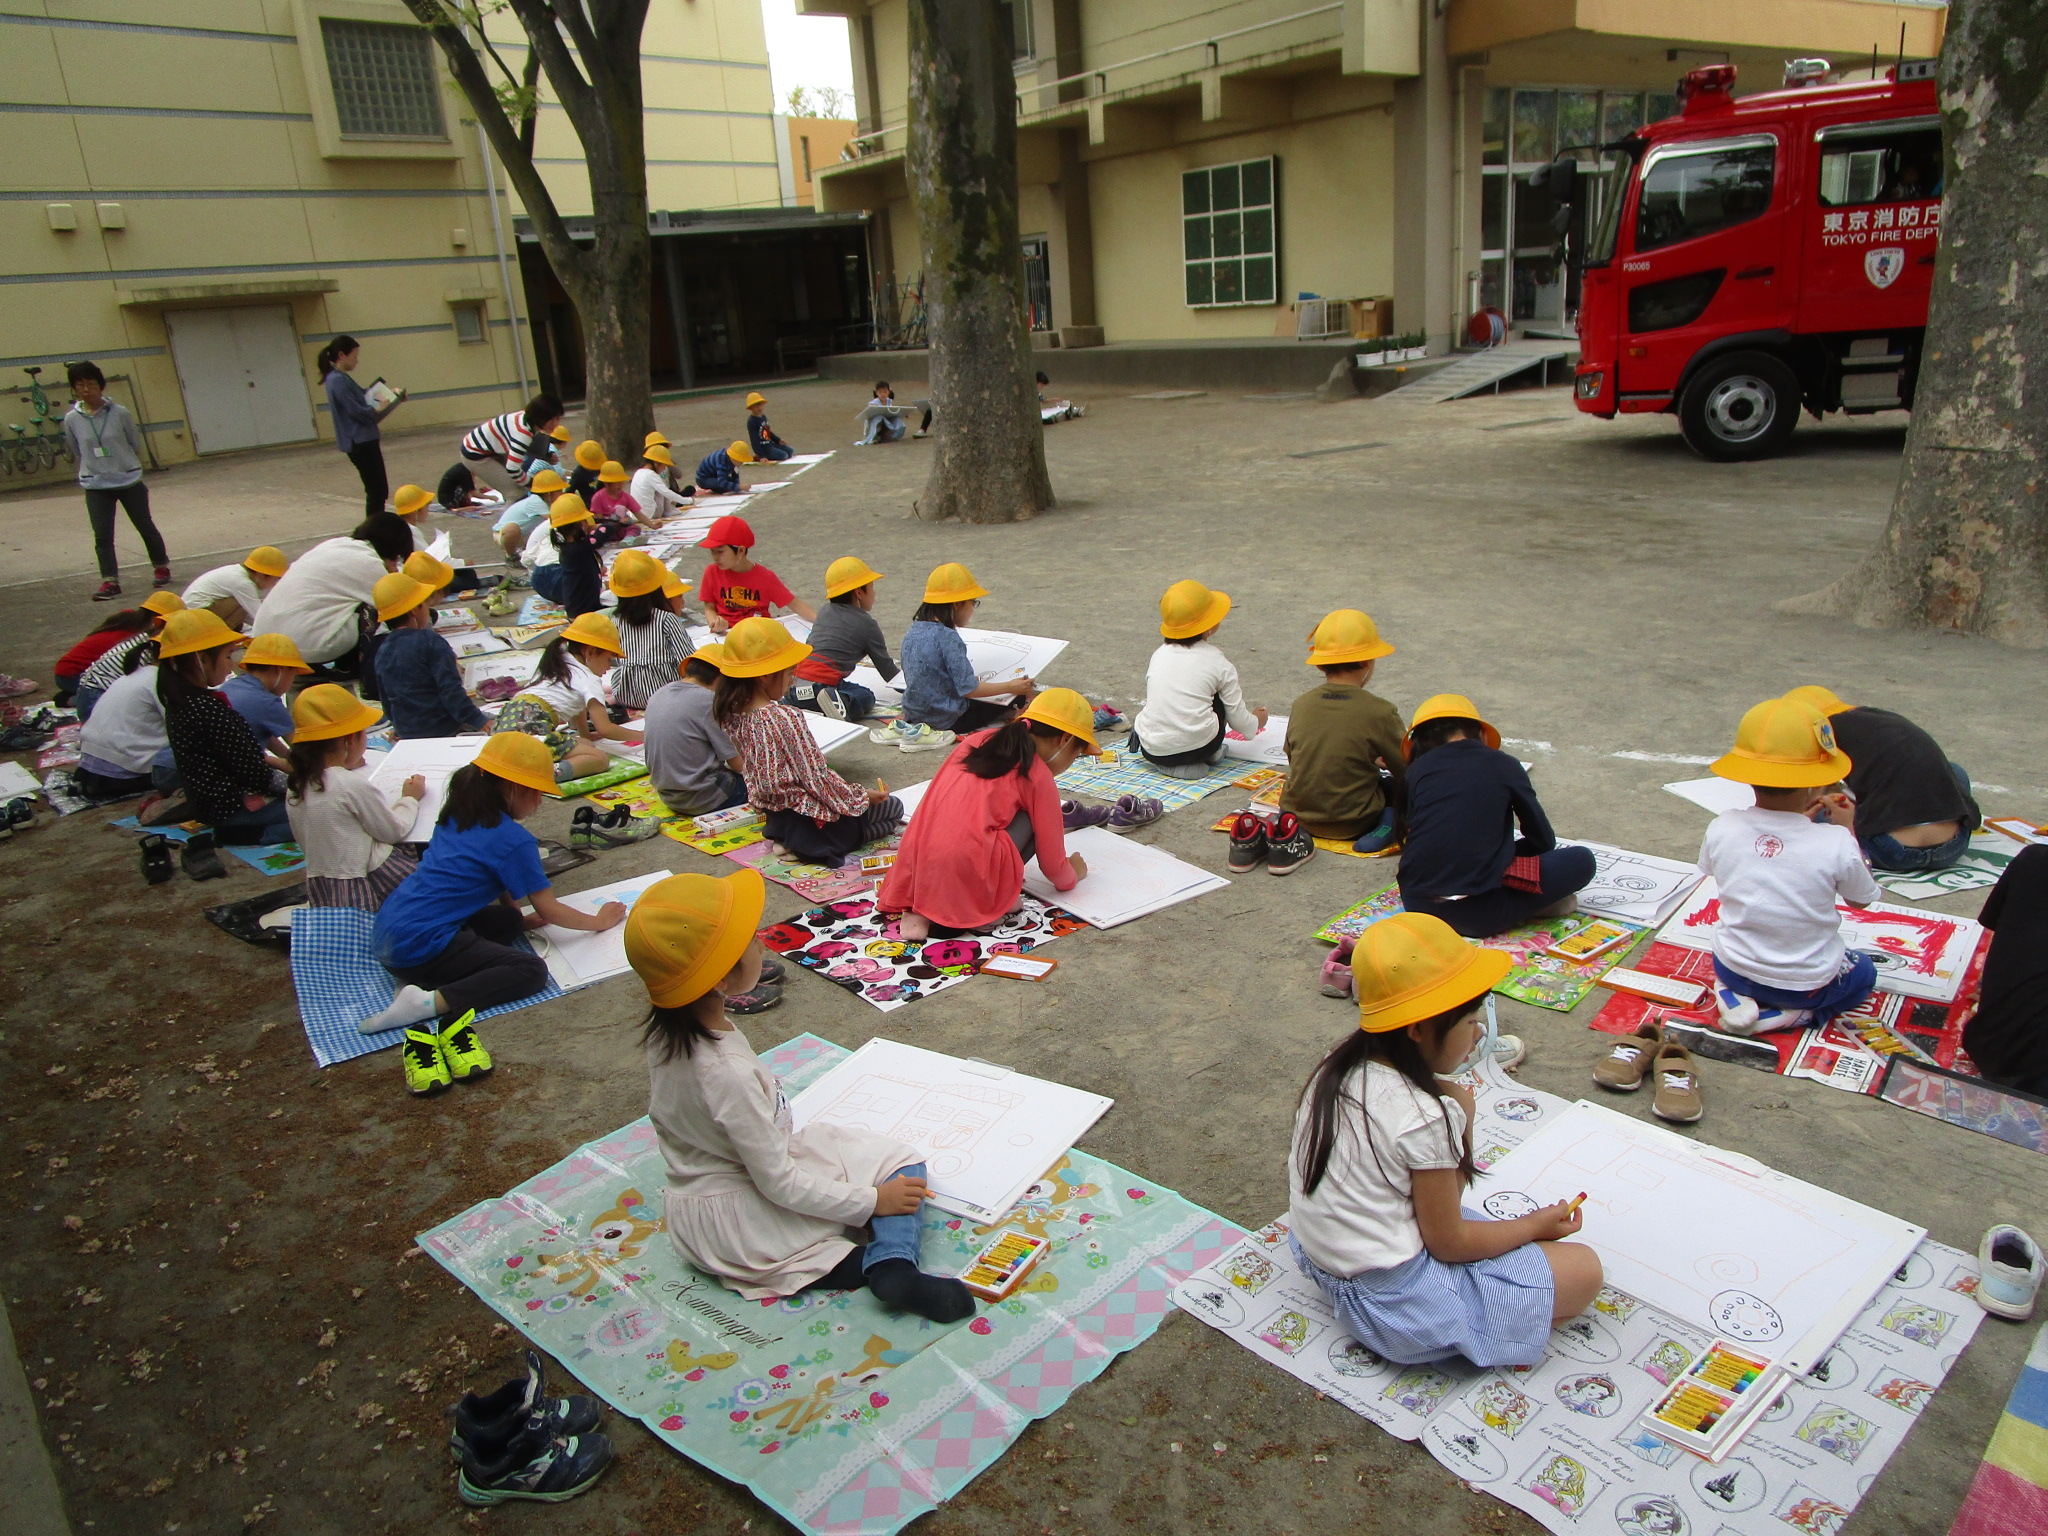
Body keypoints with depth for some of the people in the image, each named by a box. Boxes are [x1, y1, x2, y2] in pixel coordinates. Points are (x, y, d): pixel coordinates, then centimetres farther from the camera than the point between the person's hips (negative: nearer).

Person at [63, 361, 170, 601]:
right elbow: (76, 451, 10)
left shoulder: (120, 413, -8)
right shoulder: (71, 419, -3)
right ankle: (110, 581, 2)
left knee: (145, 526, 12)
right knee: (102, 536, -2)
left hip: (129, 481, -1)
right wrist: (94, 467, 11)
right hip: (95, 486, 1)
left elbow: (136, 443, 4)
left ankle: (161, 566, 30)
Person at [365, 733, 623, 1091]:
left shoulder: (457, 815, 14)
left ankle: (420, 982, 2)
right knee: (531, 970, -10)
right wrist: (599, 921, 11)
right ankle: (429, 1003, -22)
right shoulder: (512, 839, -11)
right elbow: (549, 910, -3)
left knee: (509, 920, 21)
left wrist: (520, 918, 20)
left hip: (386, 934, 9)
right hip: (421, 945, -9)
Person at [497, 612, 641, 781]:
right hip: (532, 729, -9)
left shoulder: (557, 664, 27)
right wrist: (641, 736, 9)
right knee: (601, 758, -9)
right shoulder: (589, 680, 3)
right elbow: (605, 729, -2)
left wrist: (586, 736, 49)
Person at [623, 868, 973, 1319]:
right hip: (730, 1223, -8)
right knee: (899, 1164, -3)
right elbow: (779, 1184, -26)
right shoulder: (727, 1074, -35)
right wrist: (873, 1200, -18)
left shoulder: (665, 1030, -11)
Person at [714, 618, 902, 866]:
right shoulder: (785, 718, -28)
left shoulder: (732, 714, -5)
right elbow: (817, 779, -24)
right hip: (808, 820, -7)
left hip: (773, 816, 7)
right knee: (893, 806, 15)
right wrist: (863, 797, -10)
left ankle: (795, 842, 10)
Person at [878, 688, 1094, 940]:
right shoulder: (1038, 776, 4)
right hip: (966, 875, -5)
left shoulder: (979, 740, 20)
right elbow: (1052, 862, 12)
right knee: (1029, 820, 11)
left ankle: (920, 913, 10)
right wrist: (1072, 875, 34)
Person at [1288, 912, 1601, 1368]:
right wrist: (1534, 1225, 0)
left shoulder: (1334, 1073, -3)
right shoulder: (1425, 1118, -25)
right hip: (1394, 1303, -8)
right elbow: (1449, 1243, -14)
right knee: (1583, 1269, -2)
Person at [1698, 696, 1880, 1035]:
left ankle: (1735, 998, 7)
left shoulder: (1721, 829, -18)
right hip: (1807, 983, -2)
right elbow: (1861, 899, -4)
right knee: (1864, 972, 32)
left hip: (1731, 968, 2)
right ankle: (1796, 1014, 4)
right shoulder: (1835, 844, -25)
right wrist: (1847, 829, 4)